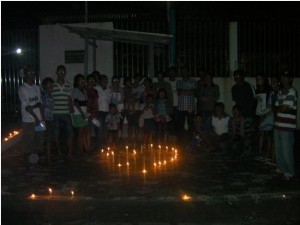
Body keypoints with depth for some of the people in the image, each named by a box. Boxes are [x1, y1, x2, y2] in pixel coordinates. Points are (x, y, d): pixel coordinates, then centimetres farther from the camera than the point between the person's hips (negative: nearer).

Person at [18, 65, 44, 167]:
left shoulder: (37, 88, 12)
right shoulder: (22, 89, -6)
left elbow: (40, 103, 10)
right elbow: (26, 106, -13)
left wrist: (42, 117, -3)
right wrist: (35, 117, -16)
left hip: (38, 119, 6)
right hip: (28, 120, -6)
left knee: (39, 139, 10)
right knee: (28, 140, -1)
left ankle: (36, 159, 23)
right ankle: (29, 160, 11)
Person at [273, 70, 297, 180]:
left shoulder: (292, 92, -11)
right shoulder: (280, 92, 15)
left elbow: (284, 108, -17)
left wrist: (277, 108, 1)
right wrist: (281, 108, -6)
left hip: (287, 126, -8)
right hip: (278, 125, 8)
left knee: (287, 150, -2)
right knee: (278, 148, 14)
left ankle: (289, 171, 10)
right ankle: (281, 167, 27)